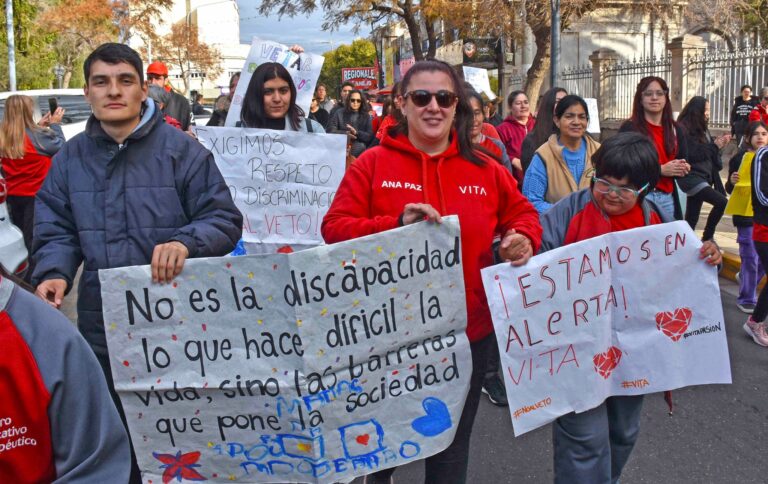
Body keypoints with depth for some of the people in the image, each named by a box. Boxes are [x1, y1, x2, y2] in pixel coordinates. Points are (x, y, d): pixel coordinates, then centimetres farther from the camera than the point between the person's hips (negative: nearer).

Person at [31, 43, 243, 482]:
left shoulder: (181, 149, -5)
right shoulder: (71, 158, 6)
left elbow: (225, 220, -7)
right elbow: (56, 231, 8)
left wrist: (185, 242, -27)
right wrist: (55, 273, -14)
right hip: (102, 327, 4)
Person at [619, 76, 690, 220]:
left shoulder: (675, 130, 13)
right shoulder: (629, 128, -4)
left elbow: (683, 162, 20)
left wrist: (683, 169, -4)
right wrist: (660, 170, -18)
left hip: (668, 199, 5)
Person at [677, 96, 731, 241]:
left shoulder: (701, 128, 15)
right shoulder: (683, 129, -11)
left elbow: (708, 153, 20)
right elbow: (692, 154, -18)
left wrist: (718, 145, 2)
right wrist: (715, 146, -11)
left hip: (702, 177, 9)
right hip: (691, 177, -9)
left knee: (691, 218, 8)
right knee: (722, 202, -19)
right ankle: (707, 238, -8)